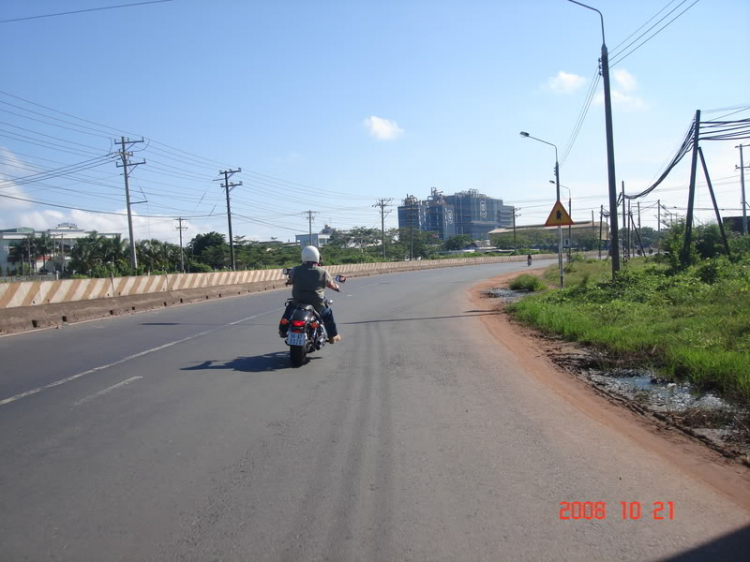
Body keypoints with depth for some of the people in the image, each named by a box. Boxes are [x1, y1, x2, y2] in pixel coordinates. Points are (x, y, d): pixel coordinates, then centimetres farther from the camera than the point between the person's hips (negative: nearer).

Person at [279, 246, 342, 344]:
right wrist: (336, 287, 28)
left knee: (289, 308, 33)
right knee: (328, 314, 28)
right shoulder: (323, 272, -9)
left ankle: (283, 331, 38)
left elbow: (290, 281, 10)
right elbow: (331, 285, 4)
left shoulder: (296, 270, -7)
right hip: (317, 305, -1)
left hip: (298, 303, 1)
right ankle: (333, 336, 29)